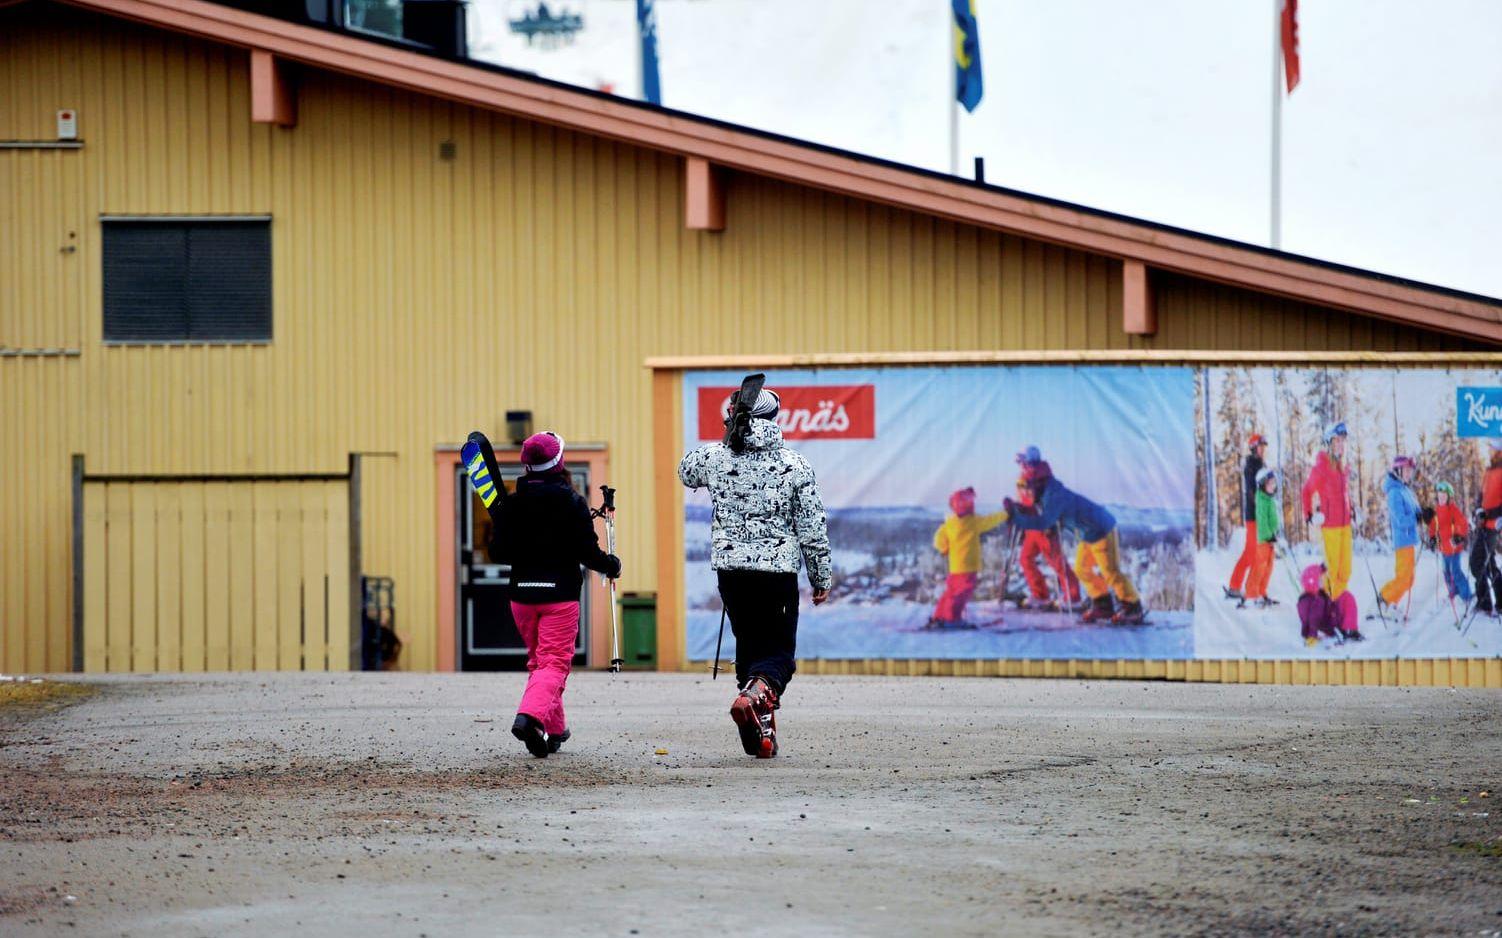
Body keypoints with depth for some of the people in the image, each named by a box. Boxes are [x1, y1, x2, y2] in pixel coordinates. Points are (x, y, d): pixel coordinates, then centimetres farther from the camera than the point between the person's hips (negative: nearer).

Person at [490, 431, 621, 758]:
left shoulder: (511, 504, 1)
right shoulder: (572, 502, -8)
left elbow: (498, 553, 3)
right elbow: (588, 552, -9)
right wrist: (611, 565, 10)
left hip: (522, 593, 4)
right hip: (561, 593, -4)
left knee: (538, 660, 19)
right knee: (554, 662, -5)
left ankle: (554, 729, 22)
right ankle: (530, 716, -29)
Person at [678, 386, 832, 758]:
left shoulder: (715, 457, -1)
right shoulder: (795, 466, -5)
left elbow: (685, 472, 25)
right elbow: (813, 529, -2)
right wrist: (821, 578, 9)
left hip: (730, 568, 3)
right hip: (779, 570, -3)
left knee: (749, 644, 17)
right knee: (780, 649, 4)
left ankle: (757, 732, 16)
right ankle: (756, 692, -29)